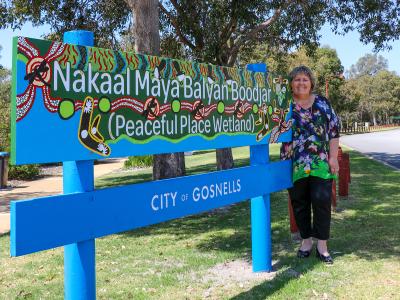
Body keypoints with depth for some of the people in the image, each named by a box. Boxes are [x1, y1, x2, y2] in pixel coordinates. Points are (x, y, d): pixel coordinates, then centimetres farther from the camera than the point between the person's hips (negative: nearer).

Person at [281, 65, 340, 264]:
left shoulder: (322, 102, 6)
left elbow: (334, 130, 5)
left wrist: (333, 157, -2)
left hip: (321, 163, 0)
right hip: (295, 164, 0)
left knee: (322, 200, -5)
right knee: (300, 203, 8)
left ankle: (322, 246, 6)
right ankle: (306, 241, 24)